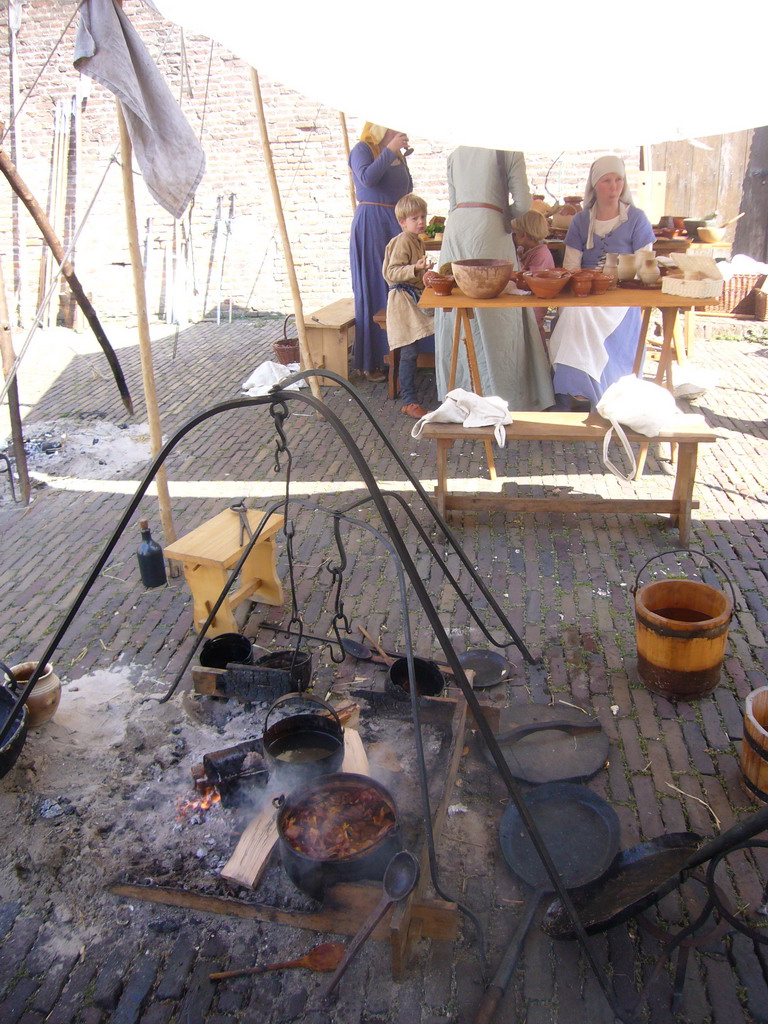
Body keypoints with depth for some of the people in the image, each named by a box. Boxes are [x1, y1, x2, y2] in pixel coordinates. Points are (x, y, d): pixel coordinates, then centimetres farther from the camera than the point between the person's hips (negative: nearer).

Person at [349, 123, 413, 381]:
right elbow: (367, 178, -20)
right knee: (373, 291, -6)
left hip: (395, 225, 7)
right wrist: (390, 150, -17)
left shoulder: (398, 154, 19)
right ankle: (371, 362, -2)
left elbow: (407, 190, 23)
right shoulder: (362, 150, -1)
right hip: (370, 224, -7)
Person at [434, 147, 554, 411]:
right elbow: (522, 204, 0)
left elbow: (453, 204, 18)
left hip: (455, 228, 5)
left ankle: (458, 389, 14)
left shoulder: (455, 154, 18)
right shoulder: (509, 152, 5)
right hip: (489, 228, -5)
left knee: (457, 313, 9)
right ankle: (501, 391, -1)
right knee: (497, 316, -2)